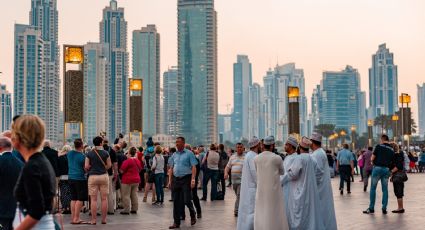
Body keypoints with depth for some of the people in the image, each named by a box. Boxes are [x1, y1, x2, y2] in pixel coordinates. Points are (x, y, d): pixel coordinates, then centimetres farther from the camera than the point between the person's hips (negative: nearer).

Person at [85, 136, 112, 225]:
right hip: (104, 176, 0)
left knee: (93, 199, 2)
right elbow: (109, 165, -1)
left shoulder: (89, 154, -1)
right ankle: (104, 219, 9)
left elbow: (86, 166, -5)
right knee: (104, 198, 6)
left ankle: (93, 220, 2)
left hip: (93, 177, 0)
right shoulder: (105, 153, -1)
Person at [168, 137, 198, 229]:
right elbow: (171, 168, 16)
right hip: (175, 179, 5)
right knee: (176, 201, 6)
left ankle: (193, 215, 21)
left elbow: (194, 167, -8)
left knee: (187, 200, -8)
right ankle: (176, 222, 12)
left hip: (186, 179, -5)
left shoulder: (189, 153, -3)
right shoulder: (174, 155, 12)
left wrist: (193, 179, -17)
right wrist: (170, 180, 10)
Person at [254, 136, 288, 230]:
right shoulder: (277, 158, -11)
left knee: (261, 213, 9)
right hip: (274, 190, -4)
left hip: (261, 190, 4)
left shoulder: (256, 158, -1)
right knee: (274, 213, 4)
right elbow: (282, 172, 6)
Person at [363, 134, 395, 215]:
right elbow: (391, 162, 7)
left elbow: (372, 158, -5)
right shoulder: (392, 150, 10)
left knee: (373, 188, 4)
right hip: (386, 169, 4)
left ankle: (371, 208, 5)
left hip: (377, 168, -4)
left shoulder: (379, 146, -3)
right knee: (385, 189, 8)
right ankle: (384, 209, 7)